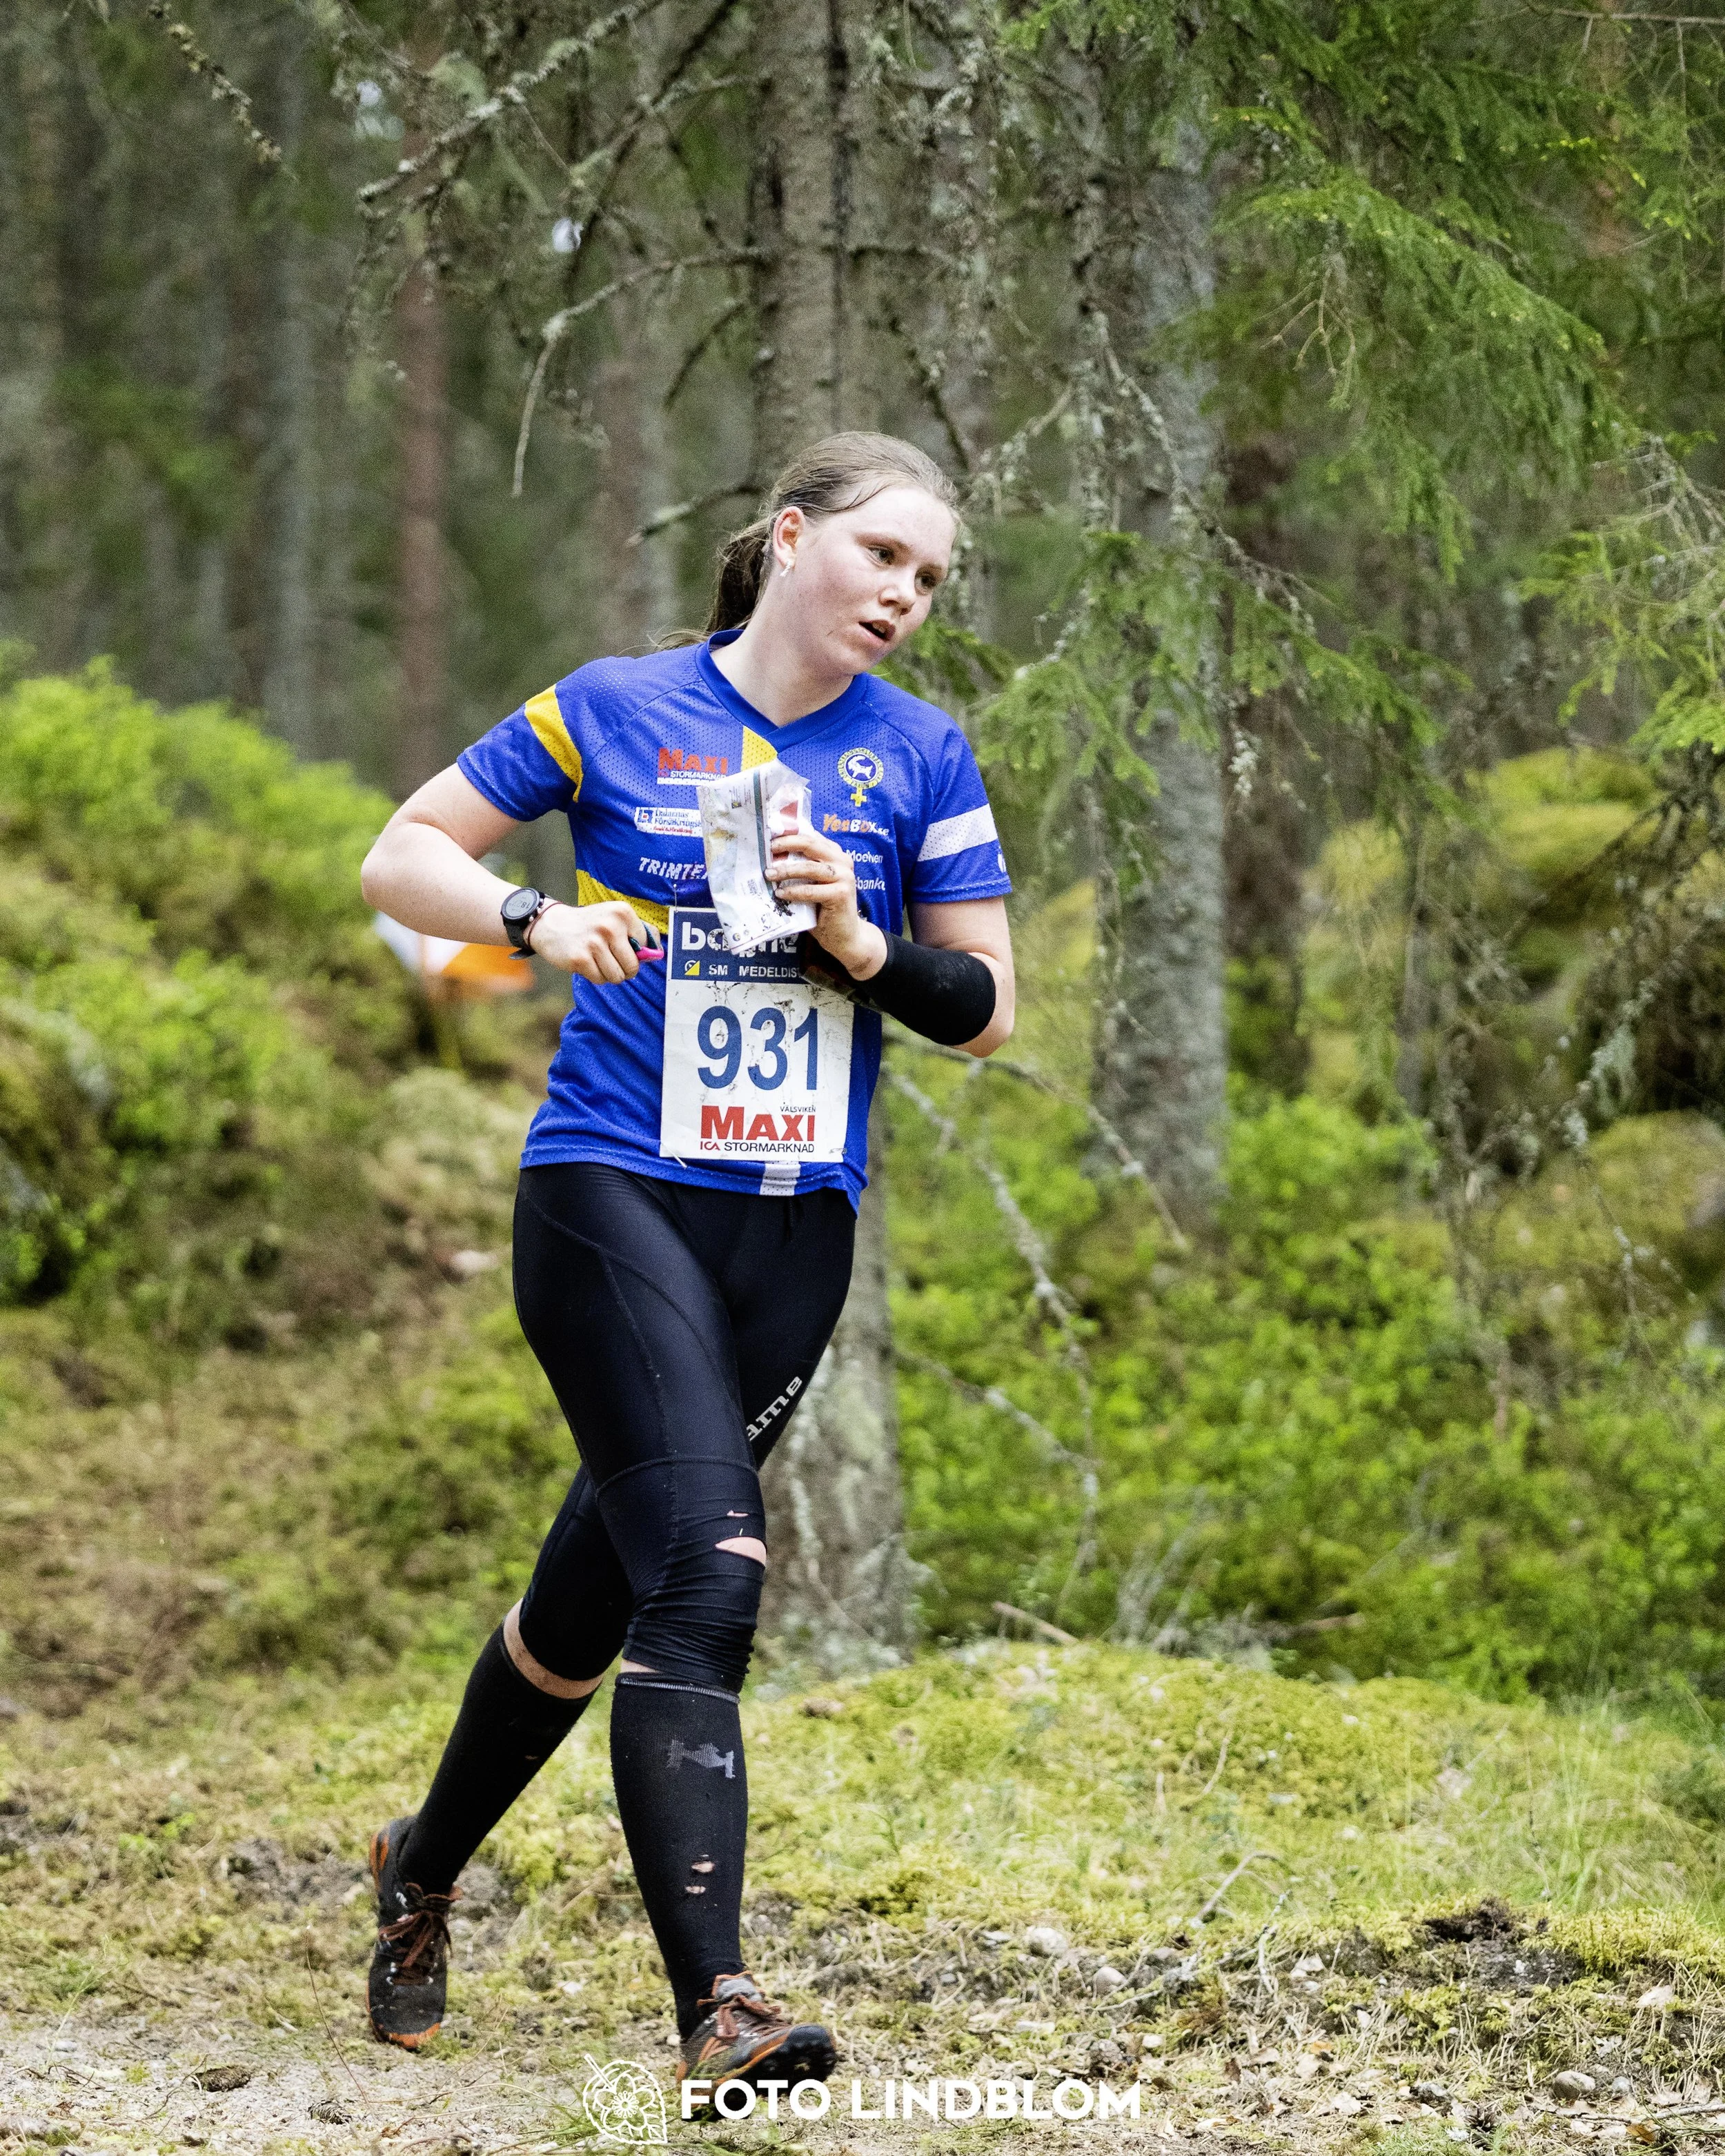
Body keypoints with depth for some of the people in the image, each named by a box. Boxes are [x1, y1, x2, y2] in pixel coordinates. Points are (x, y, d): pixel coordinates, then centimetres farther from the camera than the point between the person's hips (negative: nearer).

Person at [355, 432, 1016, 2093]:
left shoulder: (922, 758, 6)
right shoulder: (617, 710, -1)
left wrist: (860, 946, -12)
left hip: (797, 1223, 4)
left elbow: (985, 1011, 7)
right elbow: (400, 859, 5)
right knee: (706, 1566, -20)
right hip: (612, 1192, -4)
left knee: (604, 1578, 14)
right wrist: (538, 921, -14)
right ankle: (715, 2005, -25)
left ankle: (425, 1868, 39)